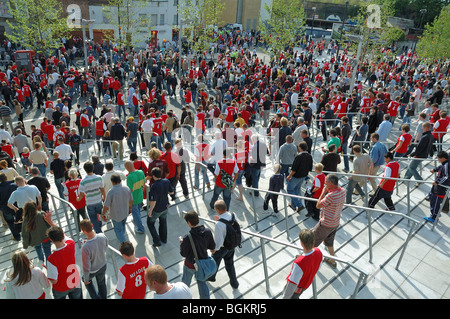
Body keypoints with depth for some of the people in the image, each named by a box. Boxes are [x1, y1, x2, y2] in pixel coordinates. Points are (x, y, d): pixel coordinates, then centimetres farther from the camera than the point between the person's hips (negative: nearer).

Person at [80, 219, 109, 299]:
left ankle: (95, 297, 42)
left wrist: (86, 279, -9)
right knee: (101, 282, 30)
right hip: (103, 265, 3)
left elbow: (86, 267, -26)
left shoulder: (85, 247, -40)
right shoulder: (103, 237, -27)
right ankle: (103, 297, 53)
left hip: (92, 271, -3)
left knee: (86, 279, 32)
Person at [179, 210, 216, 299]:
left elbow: (183, 254, -18)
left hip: (190, 265, -3)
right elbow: (212, 247, -6)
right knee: (202, 282, 26)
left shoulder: (188, 238, -33)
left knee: (185, 282, 27)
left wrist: (181, 242, -3)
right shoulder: (208, 231, -20)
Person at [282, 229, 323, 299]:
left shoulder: (299, 263, -46)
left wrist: (285, 297, -14)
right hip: (307, 284, 6)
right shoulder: (319, 252, -25)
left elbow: (292, 285, -31)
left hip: (297, 287, -5)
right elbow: (317, 269, -2)